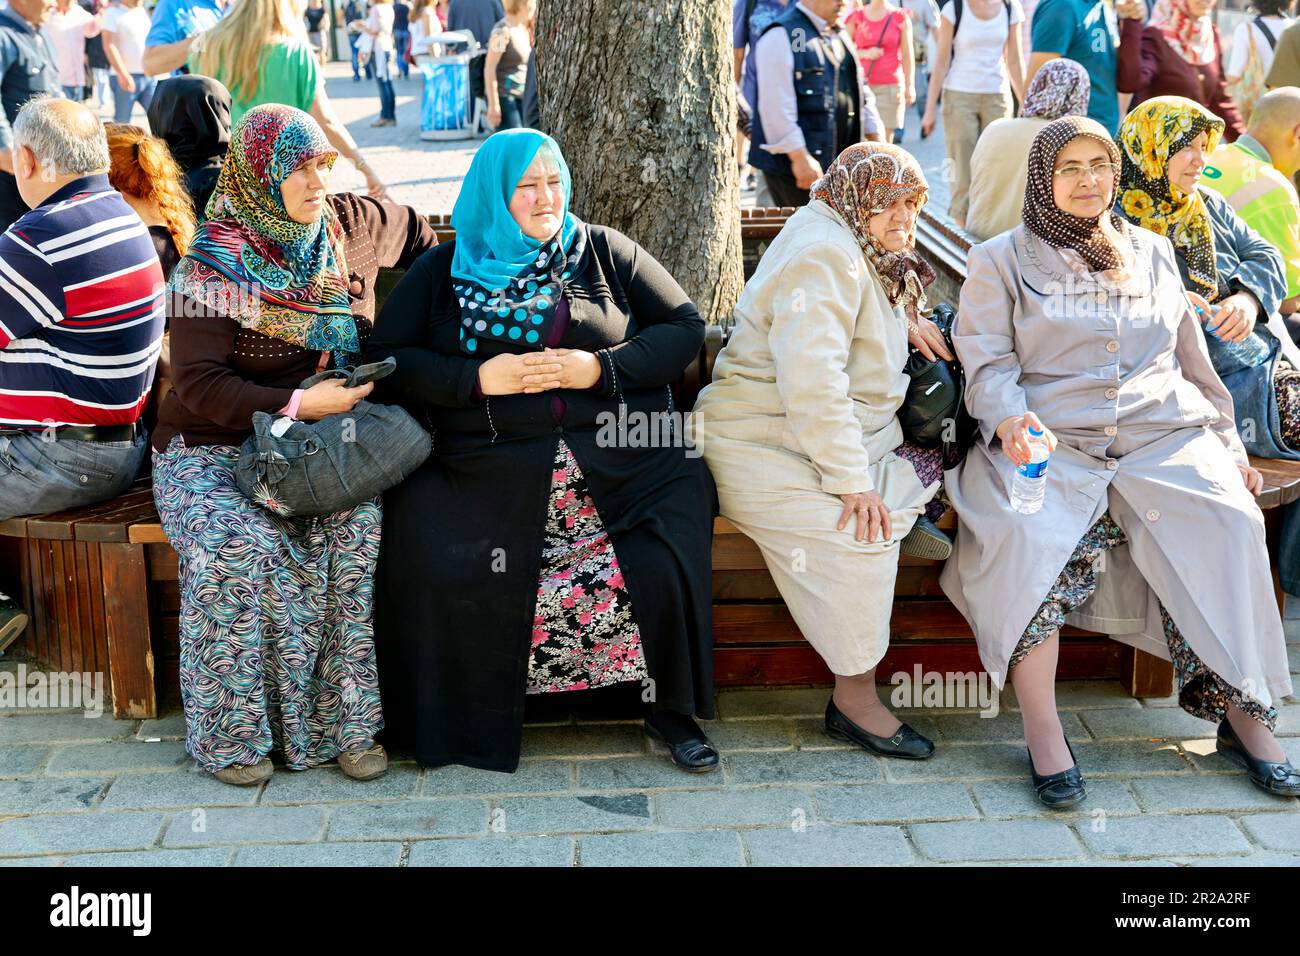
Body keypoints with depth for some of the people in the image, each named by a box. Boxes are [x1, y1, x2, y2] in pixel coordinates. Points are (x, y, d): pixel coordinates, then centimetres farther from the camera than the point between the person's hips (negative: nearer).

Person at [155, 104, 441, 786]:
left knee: (357, 524, -30)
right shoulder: (210, 271, -8)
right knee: (239, 545, -33)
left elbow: (415, 232, 28)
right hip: (213, 448, -3)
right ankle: (231, 731, -15)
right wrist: (299, 404, -22)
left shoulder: (352, 226, 6)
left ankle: (345, 720, -19)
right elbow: (199, 387, -14)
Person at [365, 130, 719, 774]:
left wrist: (600, 368, -6)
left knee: (663, 566, -24)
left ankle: (671, 708, 2)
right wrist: (479, 378, -9)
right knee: (435, 562, -25)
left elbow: (685, 328, 10)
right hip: (487, 468, 0)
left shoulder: (606, 252, 15)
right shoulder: (441, 271, 14)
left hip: (621, 458, 0)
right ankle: (461, 718, -1)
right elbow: (388, 357, 7)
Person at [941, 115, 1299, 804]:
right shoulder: (1000, 260, 13)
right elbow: (986, 364, 1)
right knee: (1028, 536, -34)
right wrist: (1010, 419, -19)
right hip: (1050, 439, -3)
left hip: (1163, 435, 3)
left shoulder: (1152, 253, 24)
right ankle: (1041, 731, -26)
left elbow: (1192, 358, 27)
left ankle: (1243, 714, -15)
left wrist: (1228, 445, 21)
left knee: (1226, 526, -26)